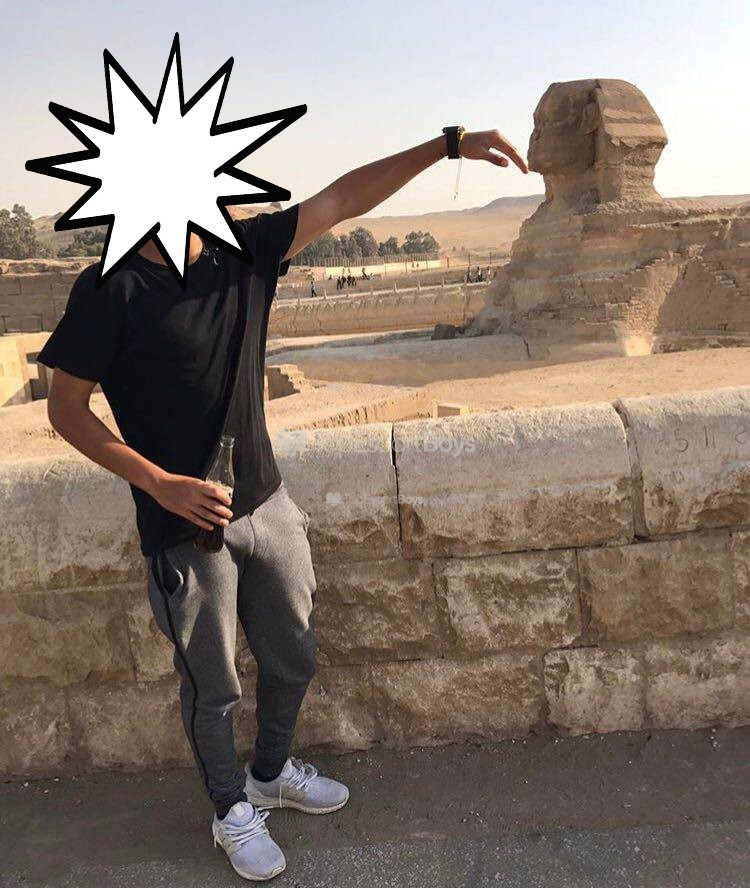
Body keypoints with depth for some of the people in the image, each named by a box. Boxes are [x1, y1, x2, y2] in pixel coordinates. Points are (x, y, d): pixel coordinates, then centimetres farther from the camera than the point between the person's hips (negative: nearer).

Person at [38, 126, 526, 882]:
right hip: (185, 523, -5)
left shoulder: (241, 251, -2)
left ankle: (273, 772, 49)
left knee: (292, 661, 20)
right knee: (212, 688, 14)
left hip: (267, 503, 5)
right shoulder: (112, 289, -15)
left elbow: (343, 199, -2)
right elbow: (65, 408, -11)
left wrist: (449, 144, -5)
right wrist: (161, 484, -20)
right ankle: (233, 810, 41)